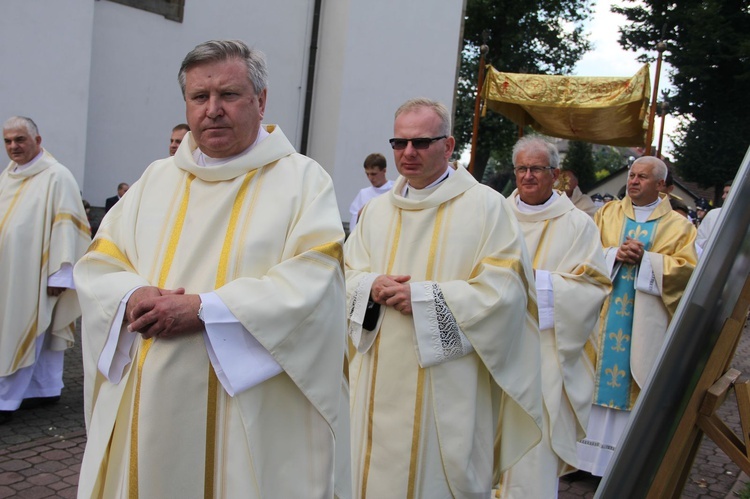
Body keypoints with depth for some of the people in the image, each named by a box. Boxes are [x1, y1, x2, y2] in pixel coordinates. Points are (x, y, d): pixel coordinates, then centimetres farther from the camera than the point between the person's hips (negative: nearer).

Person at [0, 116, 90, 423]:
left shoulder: (56, 176, -10)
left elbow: (67, 226, -15)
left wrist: (58, 274, -17)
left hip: (34, 274, -7)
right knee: (39, 335, 14)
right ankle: (47, 389, 24)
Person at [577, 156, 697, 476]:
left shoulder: (678, 226, 4)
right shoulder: (608, 213, 10)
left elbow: (686, 268, -5)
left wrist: (645, 258, -15)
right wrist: (614, 253, -13)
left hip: (645, 321, -2)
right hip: (605, 314, 2)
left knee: (638, 383, 1)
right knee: (597, 375, 4)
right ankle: (586, 450, 13)